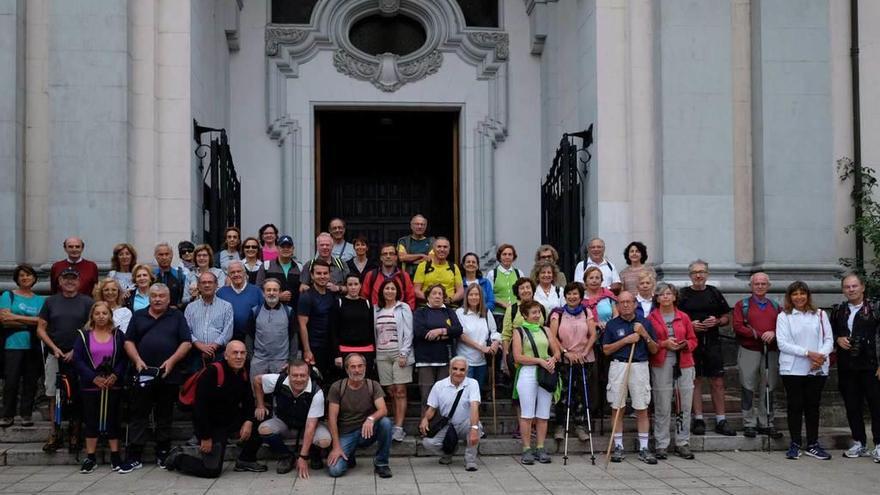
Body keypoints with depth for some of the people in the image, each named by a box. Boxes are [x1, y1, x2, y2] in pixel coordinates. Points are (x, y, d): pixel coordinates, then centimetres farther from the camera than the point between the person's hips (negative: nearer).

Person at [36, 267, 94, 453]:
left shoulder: (87, 302, 3)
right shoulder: (51, 301, 10)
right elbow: (41, 328, 9)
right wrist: (54, 348, -5)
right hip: (55, 356, 2)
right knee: (53, 395, 0)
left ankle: (75, 432, 11)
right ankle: (55, 433, 5)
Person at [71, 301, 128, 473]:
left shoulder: (118, 335, 5)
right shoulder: (83, 335, 3)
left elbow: (124, 358, 0)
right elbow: (77, 360, -4)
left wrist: (116, 375, -15)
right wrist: (94, 378, -13)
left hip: (113, 385, 0)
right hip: (90, 385, 0)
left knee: (112, 419, 4)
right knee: (91, 420, 5)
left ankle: (115, 456, 10)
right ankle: (90, 458, 11)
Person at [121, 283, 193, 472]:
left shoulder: (177, 316, 8)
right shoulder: (139, 316, 13)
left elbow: (187, 343, 1)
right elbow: (129, 341, 10)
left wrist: (172, 361, -11)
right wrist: (137, 360, -6)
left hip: (169, 375, -1)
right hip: (143, 374, 1)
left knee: (165, 416, 7)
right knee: (138, 415, -1)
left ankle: (163, 454, 16)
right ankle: (133, 457, 1)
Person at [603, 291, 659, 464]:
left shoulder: (645, 323, 9)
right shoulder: (612, 325, 5)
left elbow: (655, 350, 9)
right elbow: (606, 350, 0)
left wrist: (644, 334, -7)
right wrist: (626, 340, -10)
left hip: (640, 367, 1)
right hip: (618, 367, 0)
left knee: (642, 409, 0)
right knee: (617, 408, 2)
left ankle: (644, 448, 6)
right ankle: (618, 447, 11)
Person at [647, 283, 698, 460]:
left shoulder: (683, 317, 11)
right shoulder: (651, 318, 4)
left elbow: (693, 340, 14)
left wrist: (685, 344, -7)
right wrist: (664, 344, -12)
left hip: (684, 364, 3)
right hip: (661, 365, -2)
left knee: (685, 406, 2)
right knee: (662, 407, -2)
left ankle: (682, 444, 13)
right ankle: (661, 445, 7)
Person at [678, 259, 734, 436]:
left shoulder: (714, 293, 10)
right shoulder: (682, 294, 3)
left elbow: (727, 317, 15)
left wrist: (717, 321, -6)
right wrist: (690, 325, -13)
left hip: (712, 342, 2)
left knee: (717, 382, 2)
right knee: (695, 381, 2)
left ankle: (721, 421, 9)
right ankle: (698, 420, 10)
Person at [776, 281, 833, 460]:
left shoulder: (820, 315, 9)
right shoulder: (784, 317, 2)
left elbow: (829, 339, 6)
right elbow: (782, 343, -8)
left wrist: (821, 355, -14)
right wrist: (808, 353, -16)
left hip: (817, 369, 2)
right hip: (792, 369, -2)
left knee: (813, 406, 7)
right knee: (795, 406, 2)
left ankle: (812, 444, 15)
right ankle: (795, 444, 11)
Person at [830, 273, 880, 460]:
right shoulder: (838, 311, 10)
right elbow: (830, 332, 20)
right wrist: (838, 339, -3)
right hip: (846, 367, 5)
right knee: (852, 406, 9)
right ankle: (859, 443, 19)